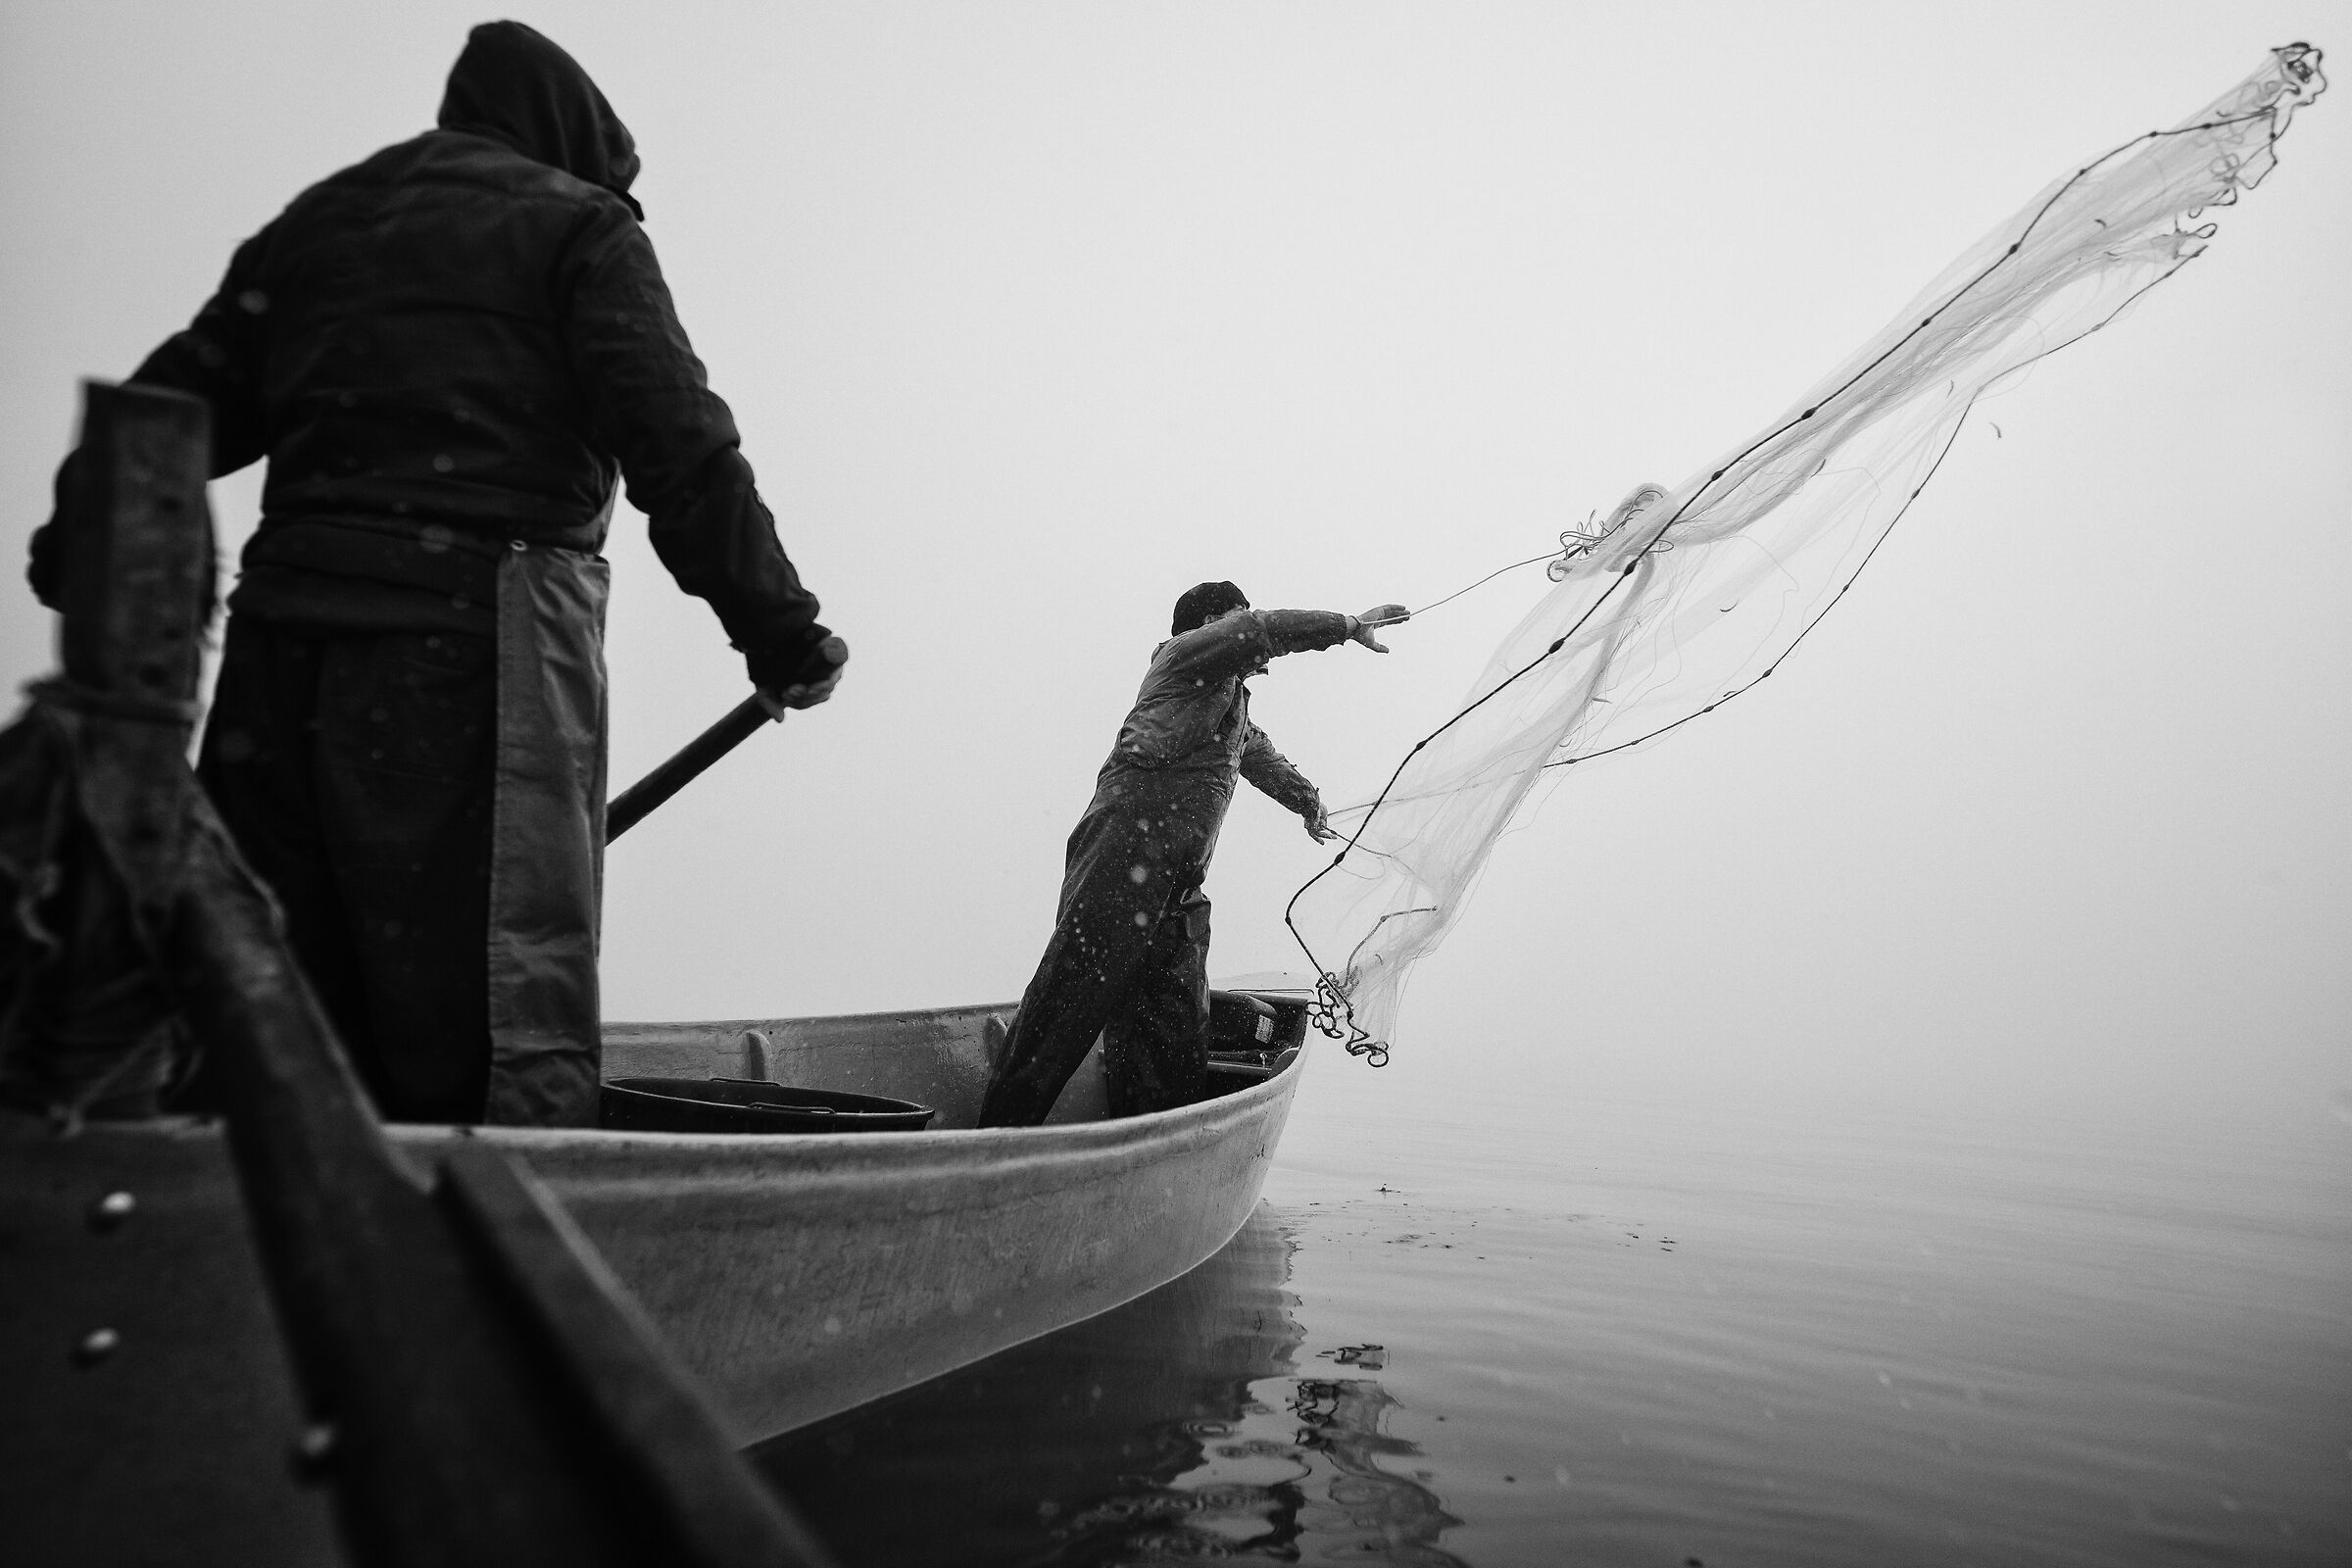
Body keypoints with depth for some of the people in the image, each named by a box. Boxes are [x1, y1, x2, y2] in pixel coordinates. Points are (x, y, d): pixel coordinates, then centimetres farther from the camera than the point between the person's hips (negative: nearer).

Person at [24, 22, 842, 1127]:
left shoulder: (313, 219, 25)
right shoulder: (580, 223, 8)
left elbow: (180, 401, 19)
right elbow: (679, 446, -5)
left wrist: (81, 540, 23)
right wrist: (780, 630, -5)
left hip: (282, 635, 6)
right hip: (476, 642, -6)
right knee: (504, 1038, -7)